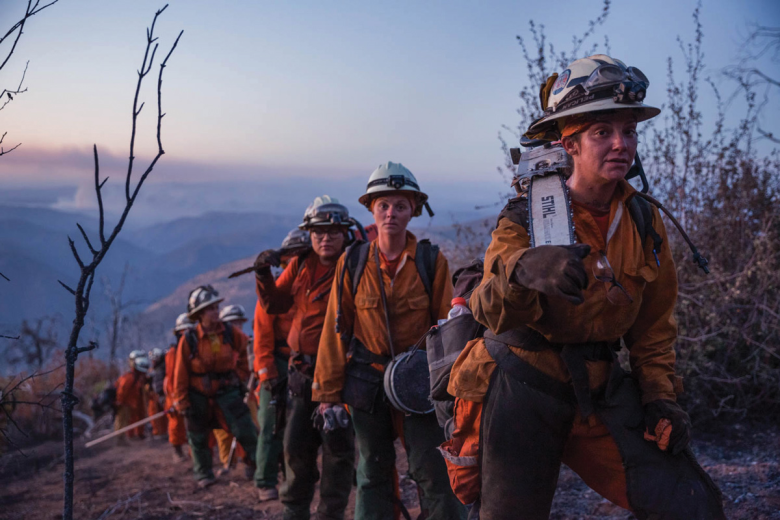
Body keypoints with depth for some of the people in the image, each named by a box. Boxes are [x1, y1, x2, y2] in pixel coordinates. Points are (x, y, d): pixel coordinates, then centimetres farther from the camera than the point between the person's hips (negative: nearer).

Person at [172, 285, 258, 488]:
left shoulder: (231, 332, -11)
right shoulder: (188, 340, -16)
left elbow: (243, 352, 11)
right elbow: (181, 373, -8)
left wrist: (241, 375, 8)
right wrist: (181, 402, -6)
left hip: (226, 389, 0)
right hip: (198, 394, 0)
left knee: (245, 429, -8)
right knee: (198, 436, 10)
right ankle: (203, 474, 25)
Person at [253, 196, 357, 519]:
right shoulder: (300, 265, 9)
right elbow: (274, 305, 12)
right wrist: (264, 276, -3)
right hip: (303, 368, 5)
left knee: (337, 444, -1)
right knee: (297, 444, 13)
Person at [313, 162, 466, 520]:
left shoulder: (431, 261, -4)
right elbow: (335, 331, 2)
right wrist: (329, 393, 1)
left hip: (419, 380, -1)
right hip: (367, 382, 2)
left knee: (432, 470, -4)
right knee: (372, 473, 11)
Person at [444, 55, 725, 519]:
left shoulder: (644, 220, 2)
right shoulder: (528, 216, -12)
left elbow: (653, 322, 14)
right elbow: (491, 311, -30)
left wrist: (660, 395, 3)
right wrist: (522, 271, -51)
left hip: (599, 389, 4)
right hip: (524, 388, -4)